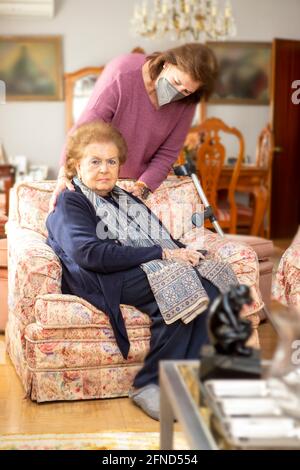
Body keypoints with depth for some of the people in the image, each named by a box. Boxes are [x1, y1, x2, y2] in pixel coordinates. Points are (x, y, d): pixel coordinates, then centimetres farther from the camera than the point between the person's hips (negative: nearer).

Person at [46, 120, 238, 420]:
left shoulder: (128, 200, 30)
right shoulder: (70, 203, 5)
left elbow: (166, 241, 22)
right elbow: (90, 254, -14)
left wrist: (183, 253, -4)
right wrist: (161, 254, -16)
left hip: (155, 270, 7)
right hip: (109, 280, -6)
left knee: (210, 291, -23)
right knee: (181, 288, -31)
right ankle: (149, 384, -21)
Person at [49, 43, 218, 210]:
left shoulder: (186, 102, -13)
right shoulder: (123, 74, -24)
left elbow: (167, 153, -9)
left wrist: (141, 189, -24)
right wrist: (65, 174, -39)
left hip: (144, 180, 3)